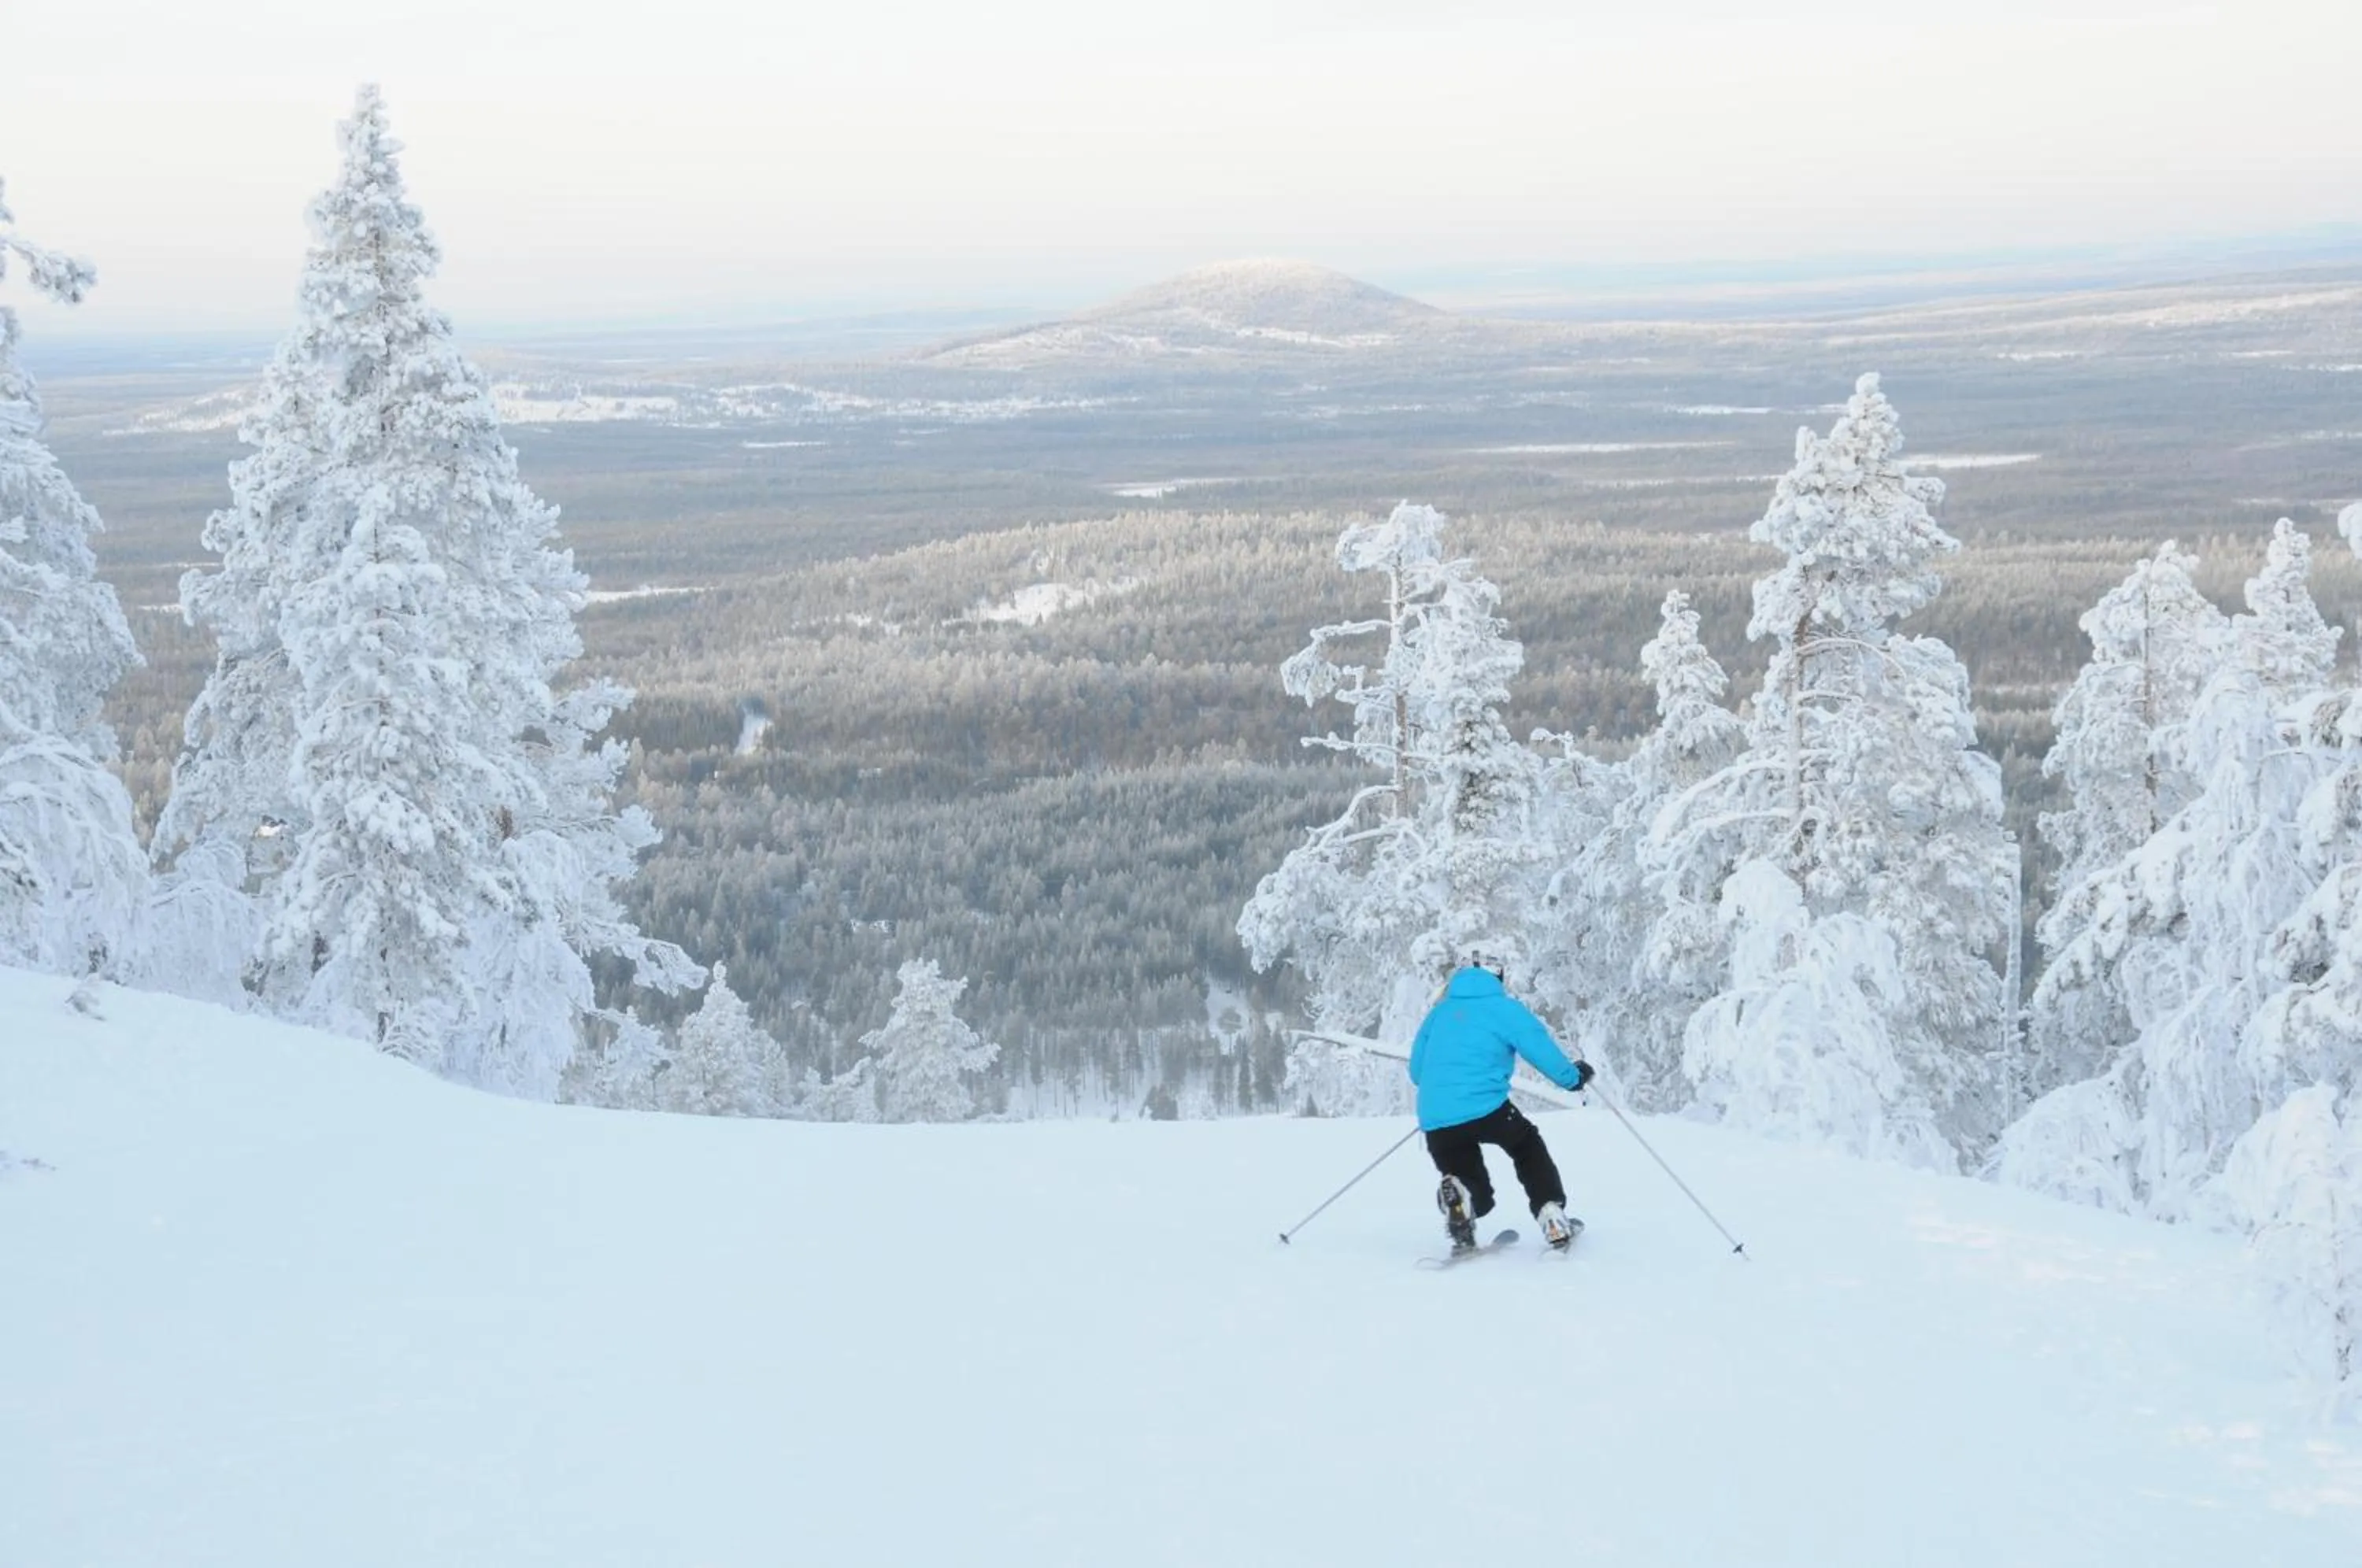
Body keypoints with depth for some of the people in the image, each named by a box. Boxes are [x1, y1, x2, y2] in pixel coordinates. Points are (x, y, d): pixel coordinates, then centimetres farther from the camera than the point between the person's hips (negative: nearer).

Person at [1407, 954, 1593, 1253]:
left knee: (1478, 1197, 17)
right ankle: (1553, 1221, 14)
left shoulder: (1440, 1011, 20)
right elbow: (1541, 1048, 1)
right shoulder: (1503, 1008, 6)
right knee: (1529, 1149, 27)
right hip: (1485, 1108, -4)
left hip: (1435, 1122, 4)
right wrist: (1573, 1077, 19)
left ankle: (1455, 1192, -17)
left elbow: (1416, 1071, 25)